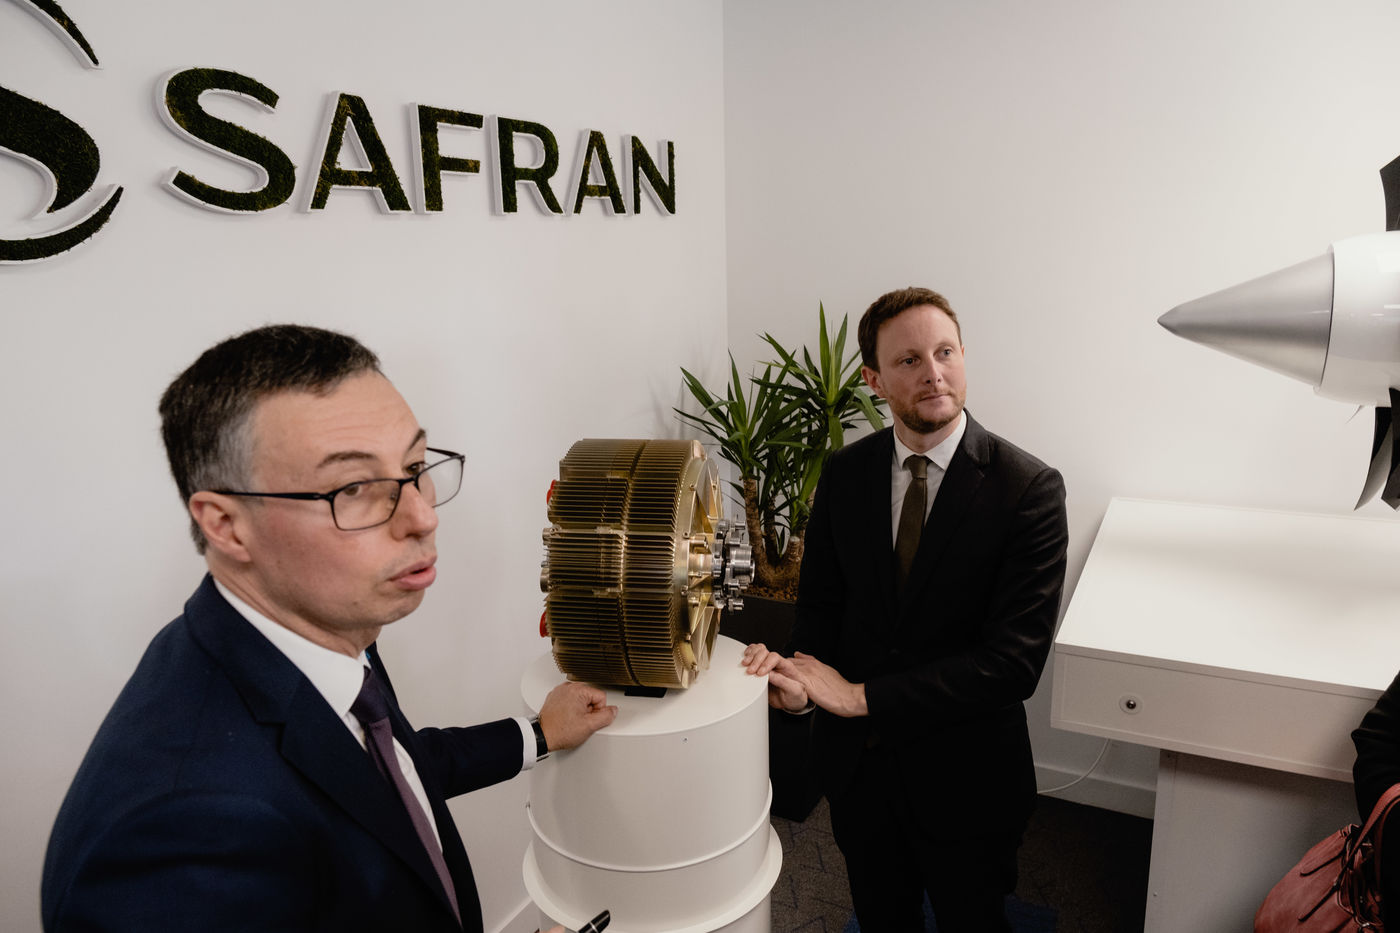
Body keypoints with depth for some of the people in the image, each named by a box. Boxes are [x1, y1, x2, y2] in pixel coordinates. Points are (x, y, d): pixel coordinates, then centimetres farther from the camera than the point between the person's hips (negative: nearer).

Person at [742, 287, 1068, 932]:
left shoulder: (1028, 488, -18)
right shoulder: (844, 473, -5)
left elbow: (1014, 660, -22)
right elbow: (822, 600, 2)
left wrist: (862, 696, -23)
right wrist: (799, 672, -20)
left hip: (964, 780, -3)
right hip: (855, 762, 4)